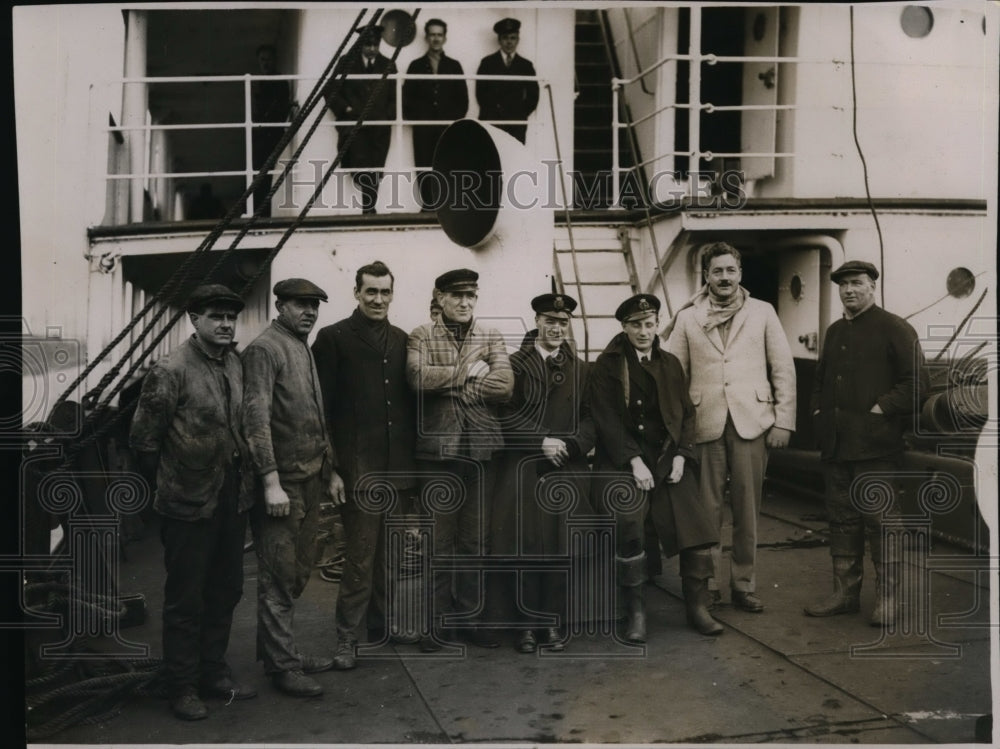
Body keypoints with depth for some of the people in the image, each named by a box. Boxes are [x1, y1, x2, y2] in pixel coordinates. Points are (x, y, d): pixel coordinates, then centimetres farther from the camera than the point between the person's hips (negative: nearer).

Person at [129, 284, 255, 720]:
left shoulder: (236, 365, 6)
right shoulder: (171, 370, -13)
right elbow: (144, 439, -9)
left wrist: (240, 478, 11)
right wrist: (169, 484, 0)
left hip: (232, 499, 7)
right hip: (190, 504, -7)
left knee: (226, 591, 16)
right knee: (185, 599, 5)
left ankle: (213, 673, 32)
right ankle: (182, 688, 19)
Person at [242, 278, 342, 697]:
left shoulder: (304, 349, 16)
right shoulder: (264, 348, -11)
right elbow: (256, 418, -17)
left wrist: (330, 471, 19)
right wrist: (271, 482, -21)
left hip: (309, 480, 8)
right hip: (281, 485, -8)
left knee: (298, 572, 14)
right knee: (280, 579, 0)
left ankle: (281, 650, 27)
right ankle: (282, 667, 9)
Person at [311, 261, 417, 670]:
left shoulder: (401, 340, 13)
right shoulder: (334, 338, -1)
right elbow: (322, 405, -5)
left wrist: (411, 458, 10)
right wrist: (331, 466, -11)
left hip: (396, 467, 5)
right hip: (359, 467, -5)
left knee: (388, 553, 12)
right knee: (361, 554, -3)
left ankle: (382, 624, 26)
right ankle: (346, 636, 9)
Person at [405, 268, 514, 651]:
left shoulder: (491, 337, 8)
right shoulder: (421, 336, 2)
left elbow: (504, 386, -7)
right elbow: (418, 376, -17)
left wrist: (450, 385, -10)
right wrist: (468, 371, -11)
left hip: (481, 449, 2)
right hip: (437, 449, -2)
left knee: (476, 538, 10)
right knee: (439, 538, 5)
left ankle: (471, 615, 22)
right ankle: (438, 618, 17)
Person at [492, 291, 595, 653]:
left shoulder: (579, 369, 12)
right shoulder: (515, 364, 2)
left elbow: (590, 419, 8)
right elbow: (505, 416, -4)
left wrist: (569, 445, -10)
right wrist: (542, 442, -13)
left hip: (567, 470, 3)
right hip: (522, 470, -3)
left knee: (561, 546, 3)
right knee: (526, 546, -1)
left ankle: (554, 622, 15)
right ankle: (528, 623, 11)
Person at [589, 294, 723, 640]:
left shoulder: (670, 364, 14)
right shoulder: (607, 365, 0)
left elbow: (687, 413, 13)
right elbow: (607, 420, -7)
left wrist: (680, 456, -2)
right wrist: (635, 462, -14)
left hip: (668, 458, 4)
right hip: (623, 461, -4)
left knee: (698, 525, -11)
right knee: (628, 528, -24)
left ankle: (697, 608, 5)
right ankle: (636, 612, -8)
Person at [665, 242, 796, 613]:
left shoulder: (762, 313, 8)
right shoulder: (687, 318, 8)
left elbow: (784, 370, 7)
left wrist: (783, 421, 0)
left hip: (752, 422, 0)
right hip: (705, 424, 0)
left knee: (747, 510, 5)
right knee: (706, 510, 3)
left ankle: (744, 585, 17)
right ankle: (706, 586, 14)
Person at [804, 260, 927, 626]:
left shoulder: (894, 329, -3)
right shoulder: (834, 332, 18)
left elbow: (916, 382, -9)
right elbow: (820, 380, 28)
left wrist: (882, 410, -14)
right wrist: (818, 411, 12)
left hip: (875, 446, -7)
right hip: (836, 444, 7)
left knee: (880, 521, -1)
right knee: (842, 521, 11)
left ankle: (887, 597, 10)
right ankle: (844, 593, 19)